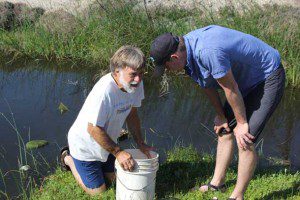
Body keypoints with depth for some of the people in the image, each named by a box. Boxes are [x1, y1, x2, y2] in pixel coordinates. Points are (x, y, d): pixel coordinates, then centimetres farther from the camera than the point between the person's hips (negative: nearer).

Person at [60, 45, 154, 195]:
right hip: (85, 145, -7)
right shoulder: (105, 91, -40)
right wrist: (118, 152, -25)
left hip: (107, 141, 7)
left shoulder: (136, 84, -16)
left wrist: (140, 144, -2)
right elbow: (93, 129, -31)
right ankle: (69, 159, 25)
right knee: (98, 191, 7)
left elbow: (132, 114, 1)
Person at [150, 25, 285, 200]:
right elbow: (208, 85, 6)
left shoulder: (208, 52, -37)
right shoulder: (187, 48, -7)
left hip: (269, 78, -9)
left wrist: (242, 123, -13)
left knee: (245, 141, -12)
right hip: (247, 80, 9)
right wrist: (221, 115, 12)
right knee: (224, 130, 13)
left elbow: (231, 90, -26)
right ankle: (217, 183, 27)